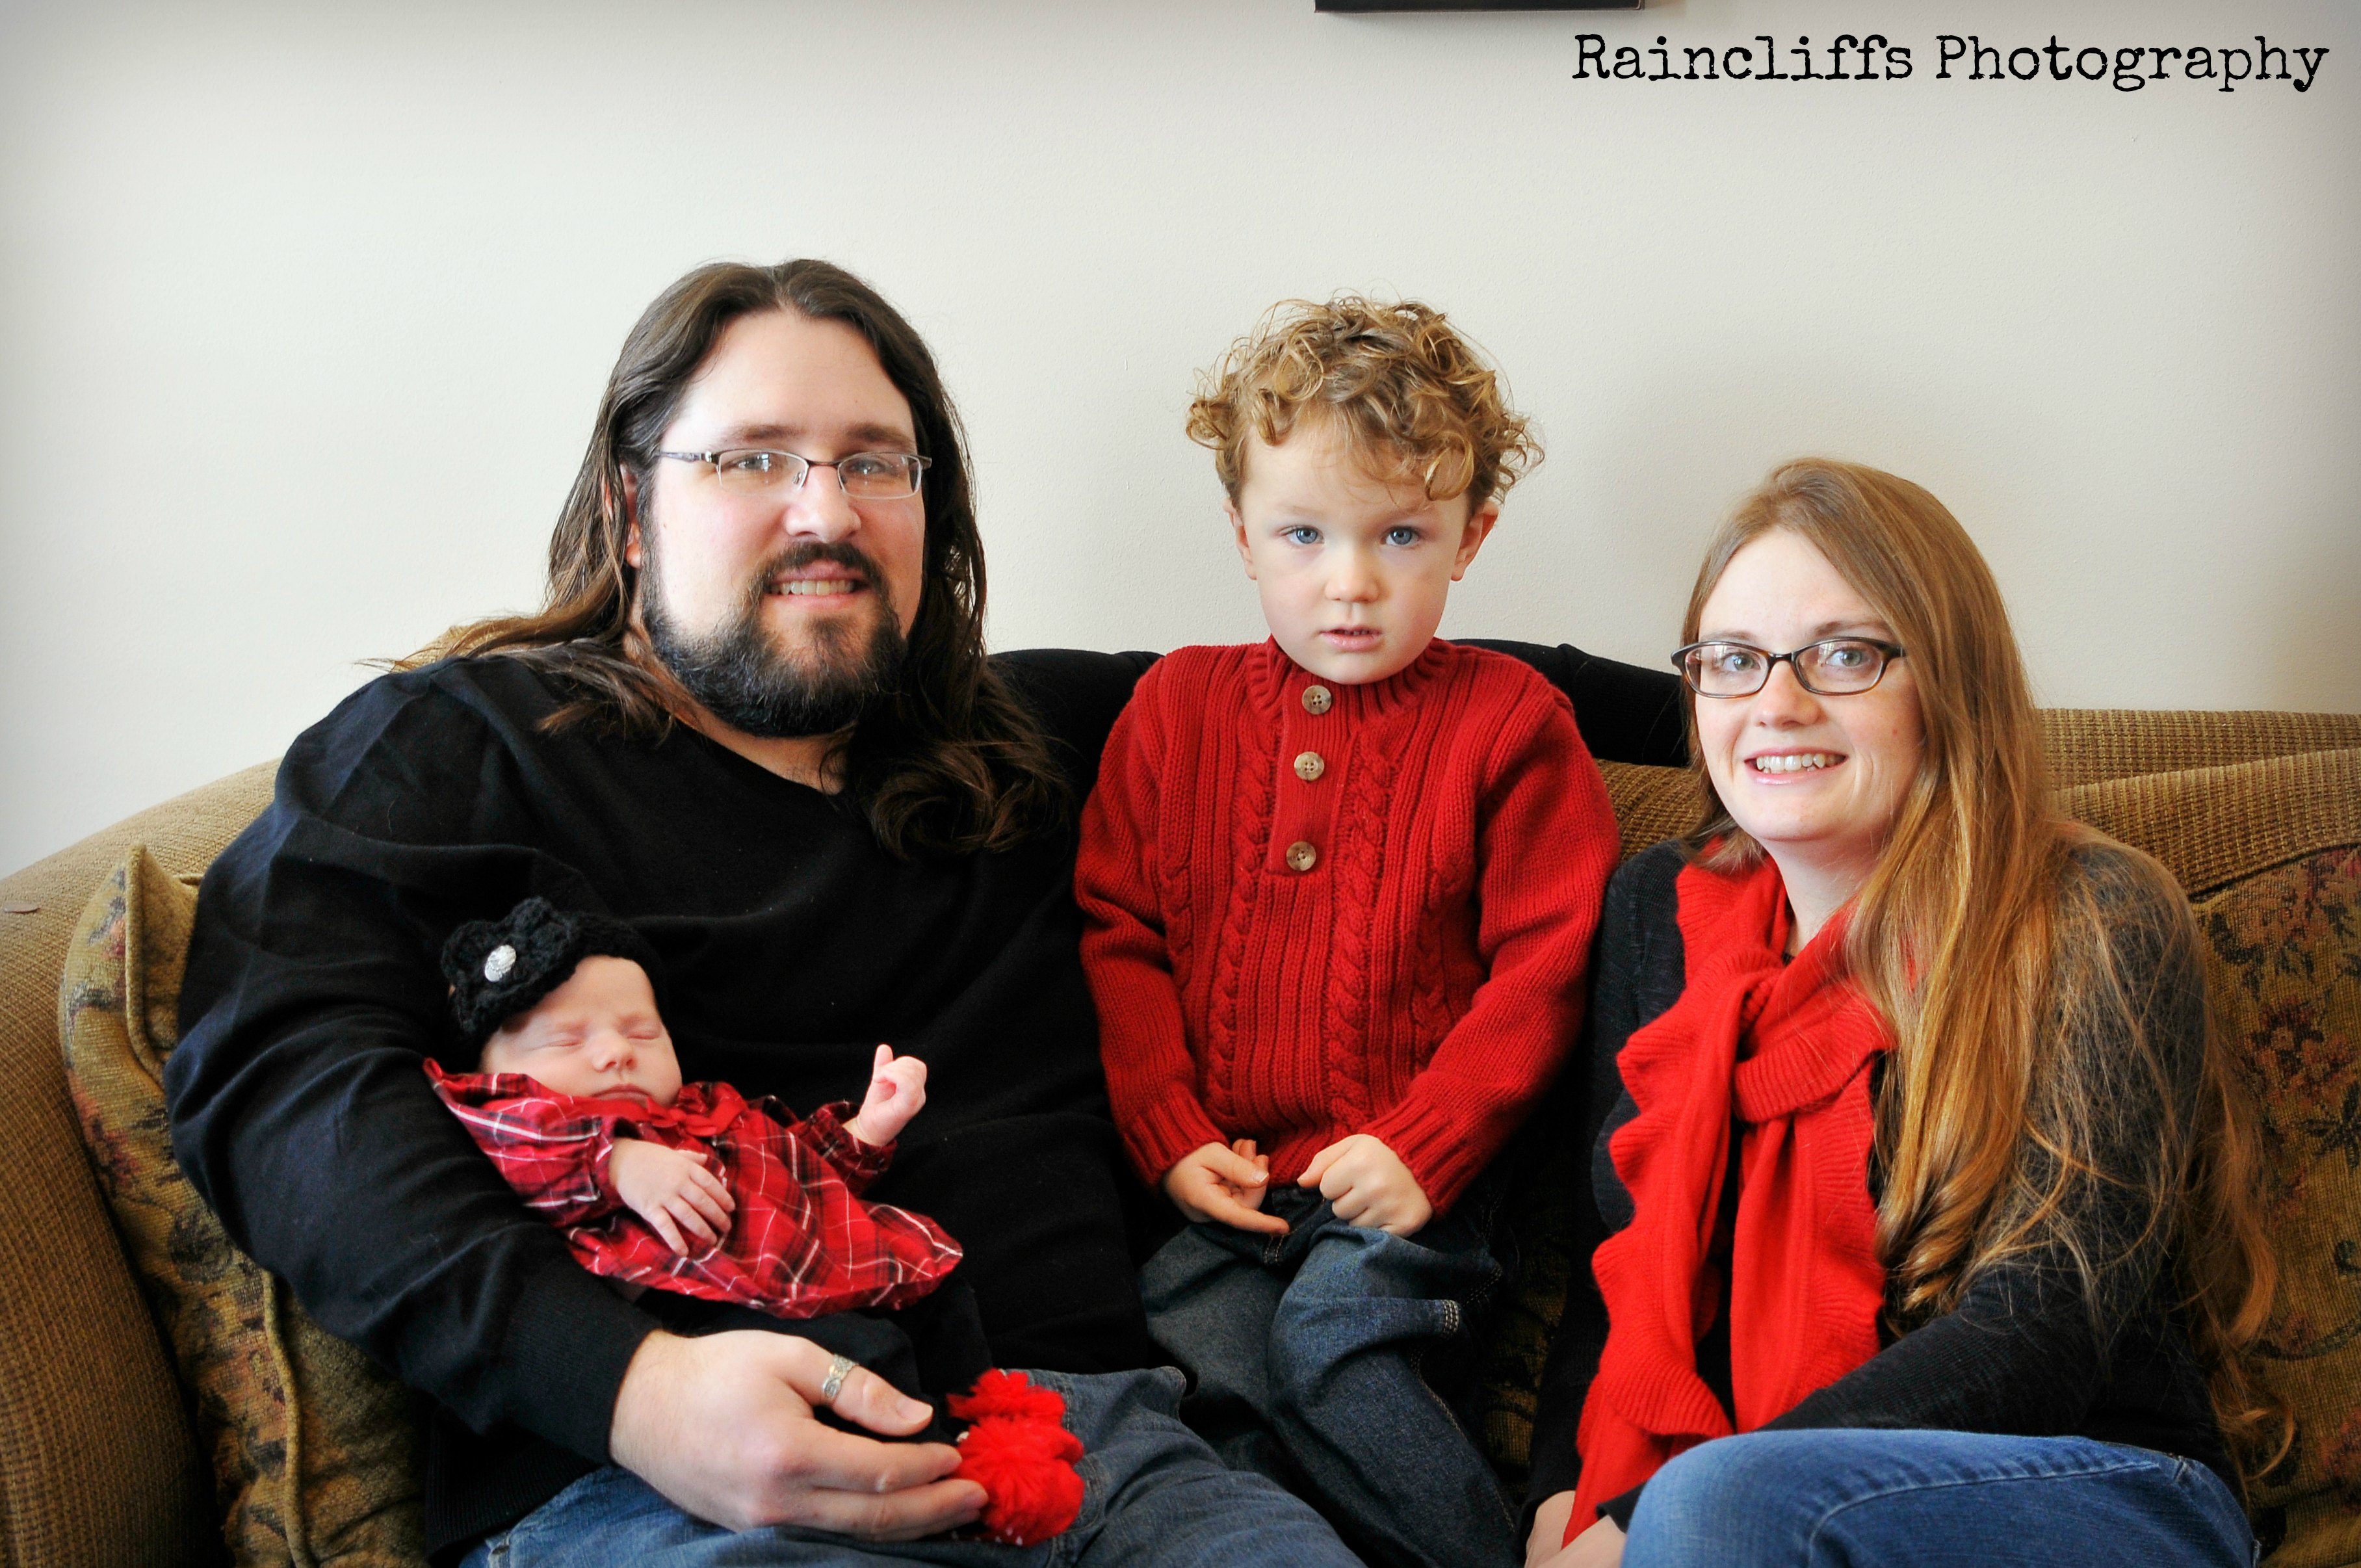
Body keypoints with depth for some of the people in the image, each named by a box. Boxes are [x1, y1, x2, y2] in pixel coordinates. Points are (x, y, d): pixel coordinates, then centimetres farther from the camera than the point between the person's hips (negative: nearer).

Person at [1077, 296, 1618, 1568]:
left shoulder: (1508, 721, 4)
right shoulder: (1177, 707, 12)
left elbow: (1544, 964, -1)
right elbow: (1115, 934, 10)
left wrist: (1423, 1150, -11)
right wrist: (1171, 1137, -1)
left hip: (1410, 1180, -3)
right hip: (1223, 1181, 3)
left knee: (1332, 1326, -27)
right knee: (1191, 1350, -22)